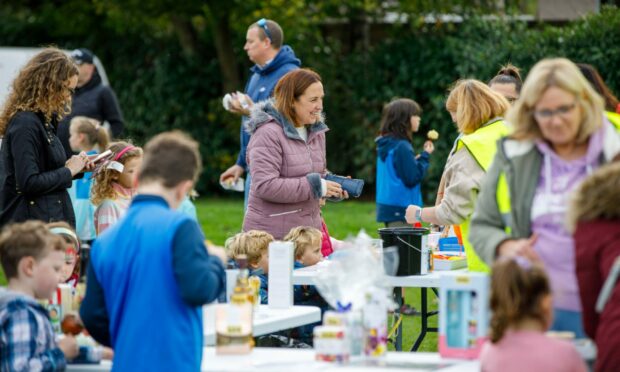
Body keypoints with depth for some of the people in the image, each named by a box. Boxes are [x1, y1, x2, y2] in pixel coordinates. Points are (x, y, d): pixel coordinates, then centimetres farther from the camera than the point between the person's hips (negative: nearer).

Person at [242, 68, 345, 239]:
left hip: (309, 231, 7)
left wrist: (332, 185, 2)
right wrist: (314, 186, -20)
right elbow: (264, 186, -22)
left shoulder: (316, 132, 12)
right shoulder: (268, 134, -14)